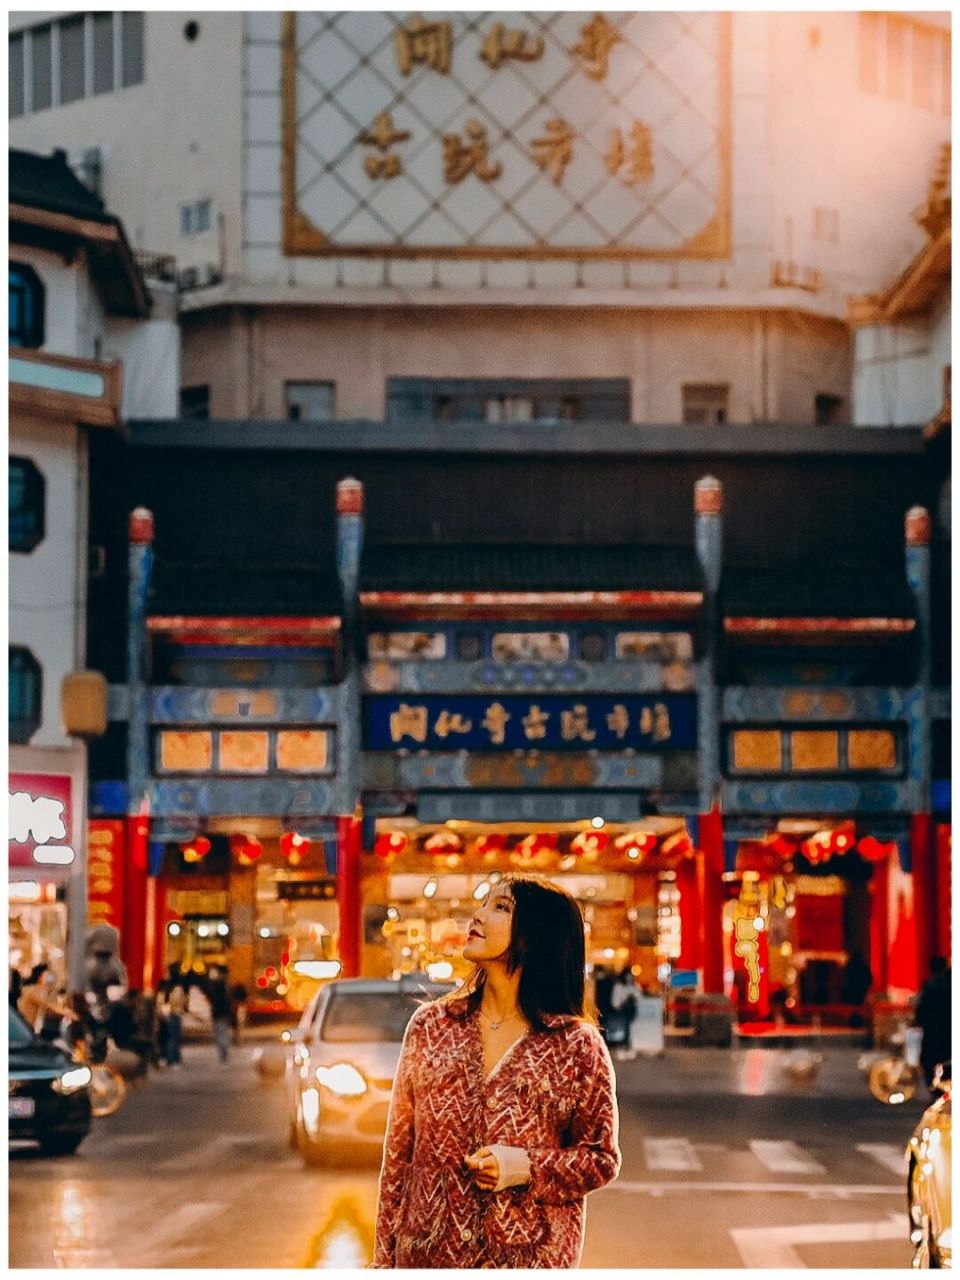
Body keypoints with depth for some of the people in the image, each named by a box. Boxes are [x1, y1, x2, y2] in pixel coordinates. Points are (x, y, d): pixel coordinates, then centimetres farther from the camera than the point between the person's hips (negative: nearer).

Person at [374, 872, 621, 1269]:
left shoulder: (577, 1047, -3)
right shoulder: (430, 1026, 5)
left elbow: (602, 1159, 3)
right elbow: (398, 1154, 7)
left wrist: (527, 1168, -14)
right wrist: (384, 1258, 4)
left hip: (532, 1257, -2)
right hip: (429, 1254, 2)